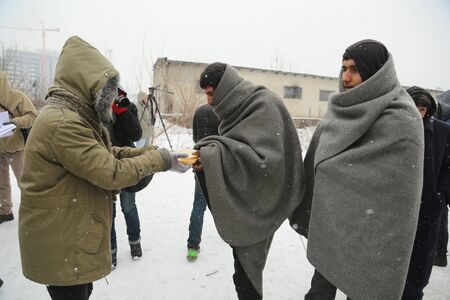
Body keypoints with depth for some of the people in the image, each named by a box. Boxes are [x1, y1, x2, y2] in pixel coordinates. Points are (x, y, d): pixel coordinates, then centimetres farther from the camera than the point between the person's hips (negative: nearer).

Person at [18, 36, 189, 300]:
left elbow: (109, 154, 7)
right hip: (60, 242, -10)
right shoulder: (63, 123, -26)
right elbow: (112, 173, -27)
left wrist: (153, 152, -4)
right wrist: (160, 159, -16)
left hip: (73, 234, 10)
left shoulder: (76, 117, 8)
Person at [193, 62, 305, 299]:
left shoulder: (265, 106, -17)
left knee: (247, 265, 3)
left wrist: (213, 155, -29)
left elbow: (264, 159, -27)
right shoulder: (240, 106, 10)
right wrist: (208, 150, -1)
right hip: (242, 201, 8)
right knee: (244, 260, 15)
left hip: (257, 204, -8)